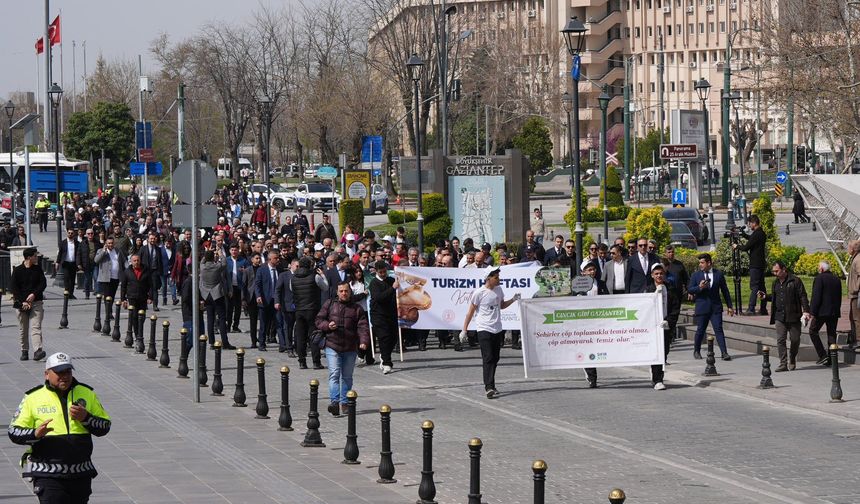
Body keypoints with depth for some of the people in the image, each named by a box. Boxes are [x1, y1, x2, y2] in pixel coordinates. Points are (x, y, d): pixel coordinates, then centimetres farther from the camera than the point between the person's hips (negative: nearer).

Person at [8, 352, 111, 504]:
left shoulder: (87, 394, 9)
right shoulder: (33, 398, 1)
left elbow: (105, 426, 11)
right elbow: (14, 432, 0)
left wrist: (86, 417, -9)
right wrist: (36, 434, -20)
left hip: (80, 474, 4)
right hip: (47, 473, -3)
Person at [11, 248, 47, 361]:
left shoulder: (38, 269, 7)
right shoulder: (17, 270, 0)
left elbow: (43, 283, 3)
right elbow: (14, 288, -3)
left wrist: (34, 294, -12)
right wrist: (22, 302, -12)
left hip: (36, 302, 0)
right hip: (21, 303, 0)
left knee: (35, 327, -12)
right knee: (23, 329, 6)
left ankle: (38, 350, -23)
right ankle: (24, 351, 18)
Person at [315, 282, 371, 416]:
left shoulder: (357, 308, 8)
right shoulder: (329, 304, 9)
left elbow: (362, 327, -1)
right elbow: (318, 320, 10)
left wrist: (364, 341, -18)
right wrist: (327, 325, -12)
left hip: (350, 349, 2)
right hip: (332, 346, -2)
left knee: (347, 376, 9)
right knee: (334, 374, -14)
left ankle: (344, 403, 17)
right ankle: (334, 401, -23)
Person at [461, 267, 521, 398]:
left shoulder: (498, 290, 9)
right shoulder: (479, 293, -10)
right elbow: (470, 312, -5)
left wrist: (513, 299, 9)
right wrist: (464, 330, -6)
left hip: (497, 329, 6)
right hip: (484, 330, -6)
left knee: (495, 359, 9)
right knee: (488, 359, -13)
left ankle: (490, 385, 20)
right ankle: (489, 388, -17)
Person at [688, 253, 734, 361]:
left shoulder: (719, 274, 6)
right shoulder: (696, 275, 6)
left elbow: (725, 290, 10)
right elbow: (689, 289, 2)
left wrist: (729, 306, 10)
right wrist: (699, 287, -18)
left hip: (716, 307, 0)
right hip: (702, 307, 0)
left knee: (719, 329, -9)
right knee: (700, 330, 6)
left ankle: (724, 353, -14)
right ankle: (696, 351, 24)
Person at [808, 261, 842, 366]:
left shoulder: (819, 278, -10)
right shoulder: (837, 279, 12)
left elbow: (816, 297, -15)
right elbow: (839, 297, 17)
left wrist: (812, 312, -12)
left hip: (822, 312, -7)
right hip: (834, 312, 7)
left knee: (813, 331, 4)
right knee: (831, 334, 9)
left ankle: (823, 355, -7)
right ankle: (831, 359, 6)